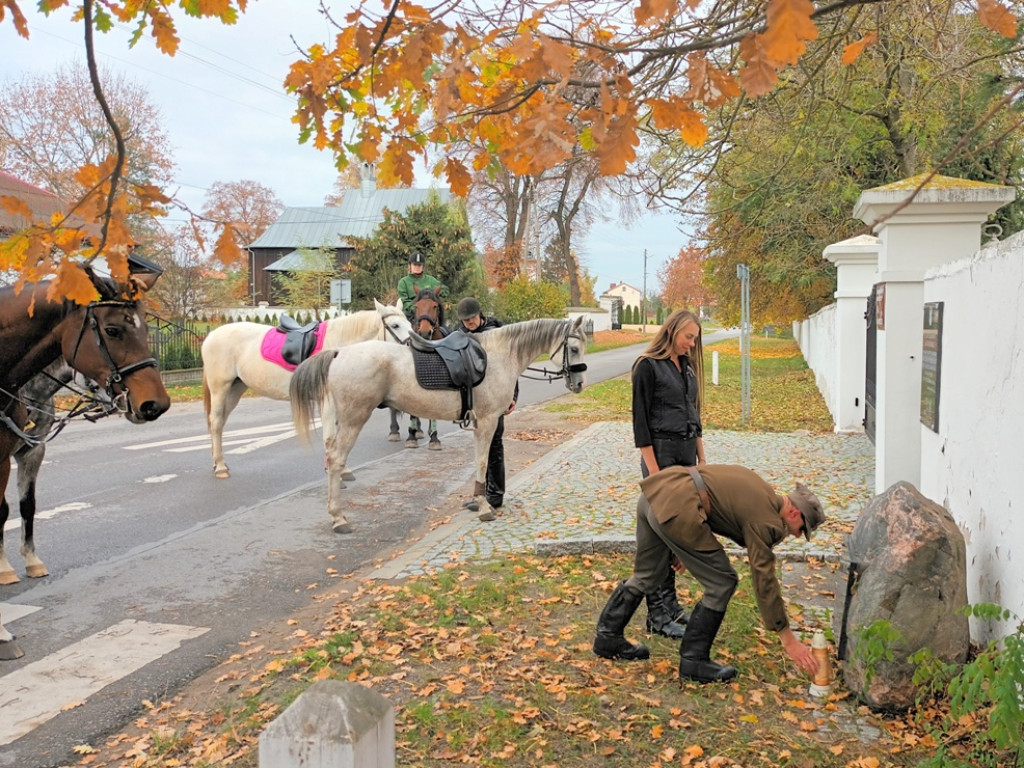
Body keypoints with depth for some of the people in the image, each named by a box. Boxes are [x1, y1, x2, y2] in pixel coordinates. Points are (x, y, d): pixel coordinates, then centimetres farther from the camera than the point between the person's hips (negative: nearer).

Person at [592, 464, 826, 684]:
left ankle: (608, 637, 35)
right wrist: (789, 640, 7)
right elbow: (764, 581, 0)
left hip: (653, 491, 10)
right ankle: (694, 662, 15)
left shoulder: (761, 491, 24)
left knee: (647, 574, 25)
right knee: (721, 584, 4)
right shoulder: (765, 520, 0)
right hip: (676, 508, -9)